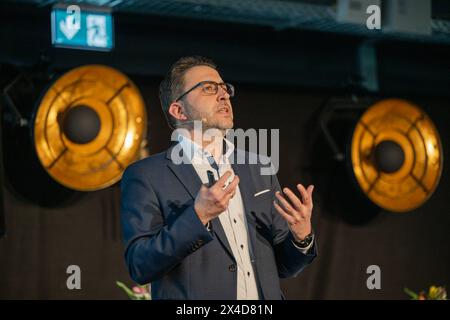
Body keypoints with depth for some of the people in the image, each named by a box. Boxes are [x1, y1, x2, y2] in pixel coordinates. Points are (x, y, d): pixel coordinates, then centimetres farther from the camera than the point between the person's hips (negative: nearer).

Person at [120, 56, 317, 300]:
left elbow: (282, 265, 12)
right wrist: (197, 217, -23)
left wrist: (302, 236, -8)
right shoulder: (145, 176, -4)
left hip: (264, 301, 4)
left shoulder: (258, 170, 9)